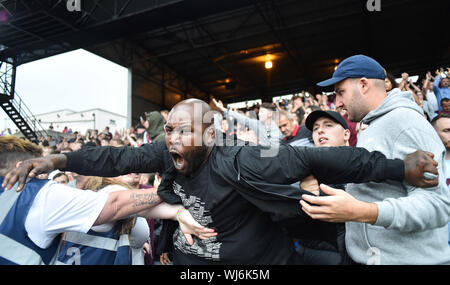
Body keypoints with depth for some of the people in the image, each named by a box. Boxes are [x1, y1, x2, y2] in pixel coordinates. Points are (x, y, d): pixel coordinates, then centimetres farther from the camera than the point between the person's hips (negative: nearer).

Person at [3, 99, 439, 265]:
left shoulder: (239, 164, -29)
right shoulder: (167, 154, -11)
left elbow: (309, 159, -31)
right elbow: (117, 159, -3)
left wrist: (399, 168, -29)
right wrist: (58, 160, -10)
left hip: (255, 263, -5)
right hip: (187, 260, 6)